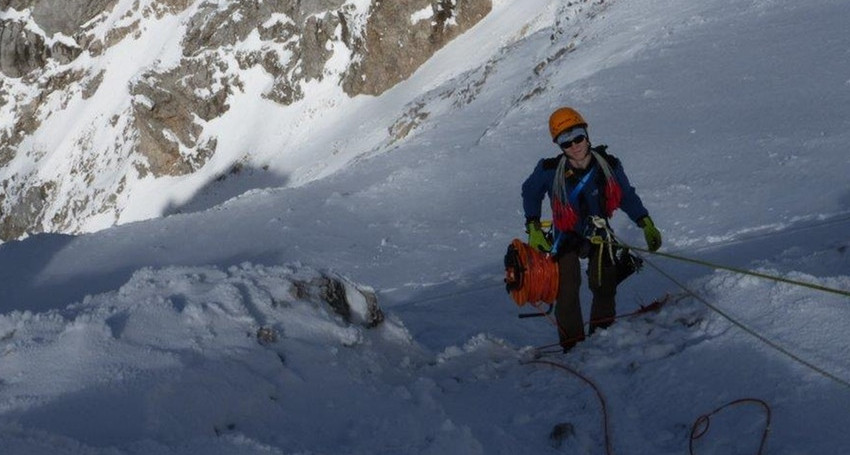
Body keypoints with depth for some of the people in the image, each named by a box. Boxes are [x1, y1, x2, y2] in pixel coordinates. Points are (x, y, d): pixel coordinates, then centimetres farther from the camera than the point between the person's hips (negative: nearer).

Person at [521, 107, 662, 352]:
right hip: (567, 237, -2)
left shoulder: (609, 165, -16)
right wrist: (533, 227, -4)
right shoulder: (550, 171, -20)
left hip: (599, 234, 2)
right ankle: (572, 345, -3)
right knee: (567, 290, -12)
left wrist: (646, 224, -5)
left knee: (604, 287, -6)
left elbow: (627, 196, 1)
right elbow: (530, 192, 1)